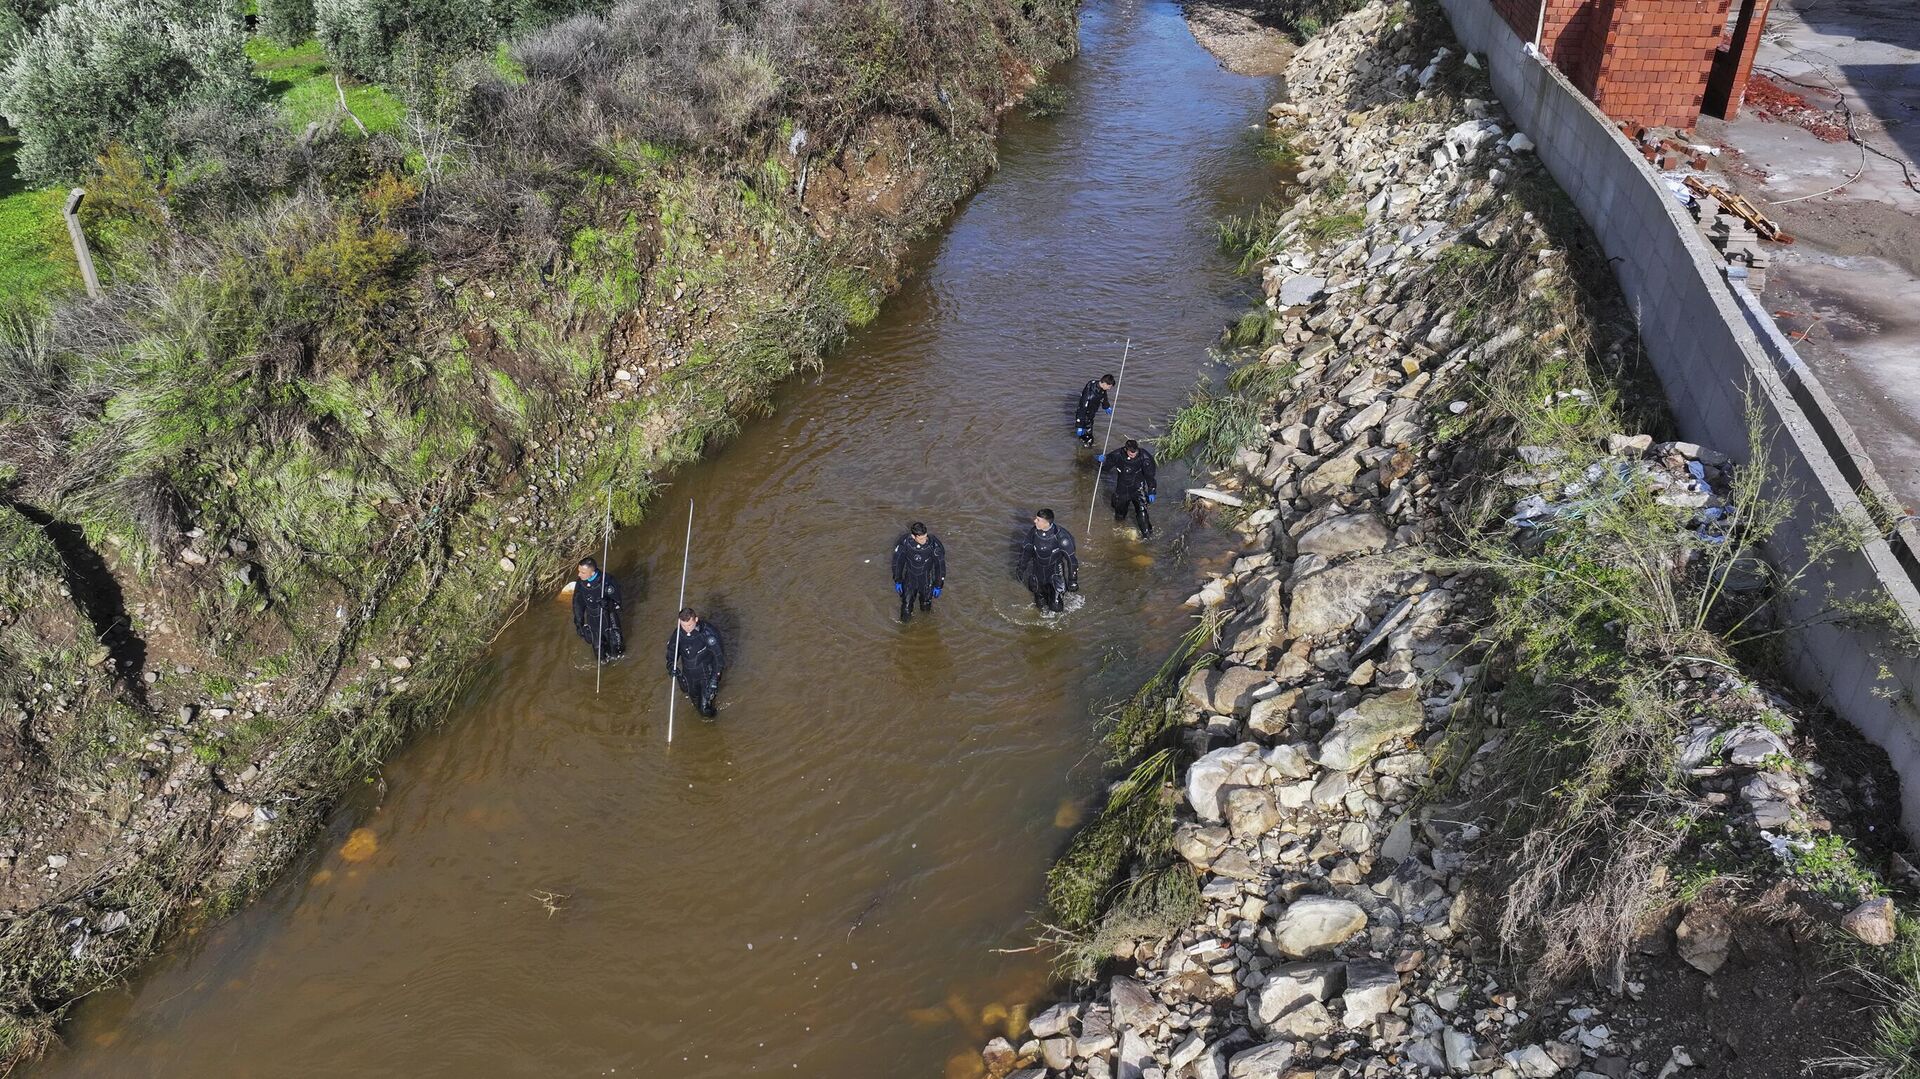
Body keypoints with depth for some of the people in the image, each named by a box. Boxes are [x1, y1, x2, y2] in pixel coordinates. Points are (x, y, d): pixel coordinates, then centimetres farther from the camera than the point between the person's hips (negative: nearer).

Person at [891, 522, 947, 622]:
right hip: (909, 578, 0)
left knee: (926, 604, 19)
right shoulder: (905, 542, -25)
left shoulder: (934, 544, -29)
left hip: (926, 579, 0)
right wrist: (897, 581, -1)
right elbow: (897, 561, -7)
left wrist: (938, 585, -10)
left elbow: (940, 565, -15)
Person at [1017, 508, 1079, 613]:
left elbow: (1071, 559, -17)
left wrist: (1073, 580, -12)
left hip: (1055, 573, -3)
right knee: (1041, 606, 16)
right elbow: (1025, 550, 3)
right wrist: (1022, 569, 12)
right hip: (1038, 574, 3)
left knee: (1056, 607, -1)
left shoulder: (1060, 536, -28)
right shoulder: (1033, 532, -17)